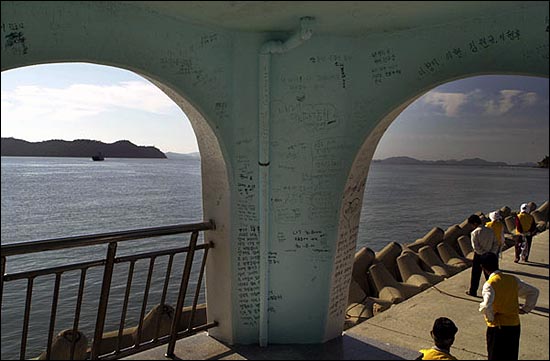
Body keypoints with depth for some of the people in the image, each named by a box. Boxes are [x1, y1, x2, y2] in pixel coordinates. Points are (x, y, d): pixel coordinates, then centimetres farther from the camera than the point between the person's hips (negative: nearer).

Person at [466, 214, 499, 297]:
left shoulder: (474, 233, -16)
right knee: (488, 274, 15)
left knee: (475, 274, 9)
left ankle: (472, 291, 20)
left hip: (479, 256, -4)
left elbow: (476, 247, -20)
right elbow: (496, 244, 1)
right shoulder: (490, 231, 1)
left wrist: (483, 253, -11)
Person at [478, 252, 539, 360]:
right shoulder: (513, 280, -1)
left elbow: (486, 306, -33)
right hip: (515, 326, 6)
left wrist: (491, 318, -14)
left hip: (497, 327, -5)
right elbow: (534, 291, 8)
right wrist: (526, 308, 13)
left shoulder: (489, 284, -20)